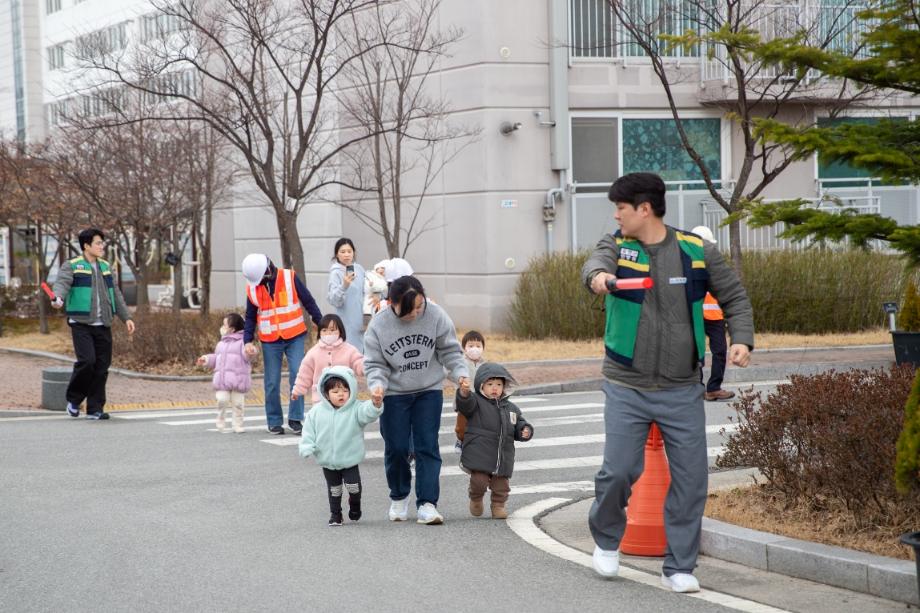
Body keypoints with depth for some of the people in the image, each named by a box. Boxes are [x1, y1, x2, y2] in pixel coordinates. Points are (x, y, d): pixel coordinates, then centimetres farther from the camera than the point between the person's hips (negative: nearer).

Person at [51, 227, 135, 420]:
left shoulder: (105, 267, 17)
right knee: (86, 361, -17)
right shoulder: (72, 266, -2)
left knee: (102, 366, 2)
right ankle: (73, 400, 5)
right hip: (81, 324, -6)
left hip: (103, 325, 6)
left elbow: (116, 294, 22)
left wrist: (126, 317, 18)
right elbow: (61, 284, -19)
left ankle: (95, 409, 10)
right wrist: (58, 299, -41)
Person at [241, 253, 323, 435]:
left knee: (297, 375, -12)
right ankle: (274, 422, 11)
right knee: (272, 383, 1)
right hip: (270, 341, 2)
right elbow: (250, 317, 9)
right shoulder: (252, 288, 0)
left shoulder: (290, 278, -7)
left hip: (295, 337, -2)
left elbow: (309, 302, 0)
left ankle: (295, 418, -3)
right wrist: (248, 340, -2)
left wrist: (321, 324, -1)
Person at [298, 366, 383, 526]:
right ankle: (335, 514, 30)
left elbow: (367, 414, -31)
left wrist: (376, 405, -52)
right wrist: (307, 448, -9)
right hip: (327, 461, 2)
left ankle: (355, 504, 30)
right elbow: (309, 431, 3)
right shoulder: (317, 412, -5)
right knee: (334, 489, 13)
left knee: (353, 486, -2)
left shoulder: (355, 409, -12)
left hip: (350, 460, -2)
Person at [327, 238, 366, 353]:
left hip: (361, 321, 6)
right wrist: (344, 285, -35)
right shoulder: (336, 273, -11)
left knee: (361, 351, 11)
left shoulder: (359, 269, 6)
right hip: (346, 323, -6)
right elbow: (334, 300, -20)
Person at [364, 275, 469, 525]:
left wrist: (460, 373, -20)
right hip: (394, 394, 0)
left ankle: (427, 503, -5)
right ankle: (399, 497, 27)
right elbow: (375, 363, -8)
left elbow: (449, 351, -4)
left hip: (429, 391, 0)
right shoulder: (379, 324, -15)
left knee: (427, 447, -5)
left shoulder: (435, 315, -14)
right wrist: (376, 384, -26)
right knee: (396, 448, 4)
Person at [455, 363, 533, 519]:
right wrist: (463, 393, -45)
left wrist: (525, 431, -3)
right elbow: (464, 405, -23)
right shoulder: (476, 402, -2)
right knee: (479, 480, -10)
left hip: (503, 456, 4)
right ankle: (476, 499, 20)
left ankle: (498, 505, 29)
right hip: (479, 453, -4)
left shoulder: (510, 408, 14)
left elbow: (519, 425, 20)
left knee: (501, 484, 8)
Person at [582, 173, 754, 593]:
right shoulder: (617, 247, -1)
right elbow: (597, 261, -24)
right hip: (627, 388, -1)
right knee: (619, 471, -6)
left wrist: (742, 339, -9)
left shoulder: (696, 251, 0)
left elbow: (734, 296, 9)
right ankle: (606, 538, 25)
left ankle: (678, 567, 13)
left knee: (691, 478, -1)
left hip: (683, 390, 1)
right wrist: (598, 274, -49)